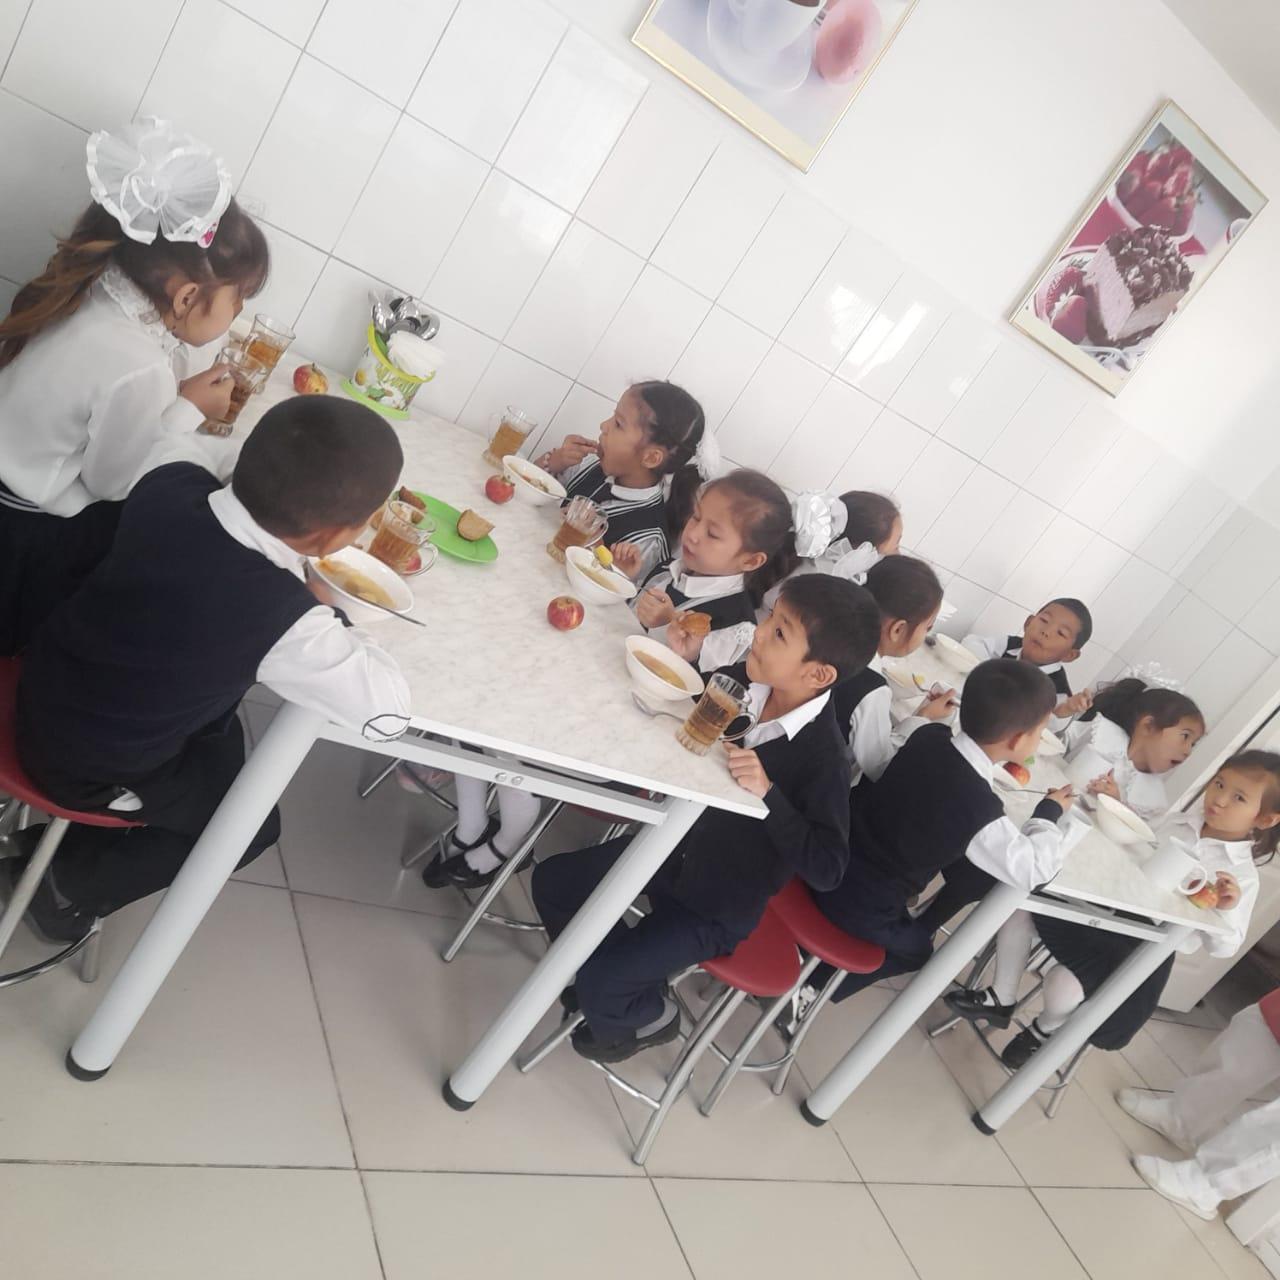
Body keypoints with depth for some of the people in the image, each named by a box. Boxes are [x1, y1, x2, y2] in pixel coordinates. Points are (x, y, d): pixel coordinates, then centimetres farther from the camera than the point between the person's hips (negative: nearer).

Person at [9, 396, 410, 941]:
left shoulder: (171, 481, -20)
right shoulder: (284, 619, -39)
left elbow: (176, 443, 6)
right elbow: (388, 711, -26)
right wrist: (322, 610, -15)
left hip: (41, 693, 6)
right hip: (89, 773, -6)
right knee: (253, 824, 19)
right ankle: (72, 881, 22)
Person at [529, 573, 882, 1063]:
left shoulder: (822, 759, -30)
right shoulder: (744, 681, -14)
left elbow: (826, 867, -29)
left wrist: (768, 793, -39)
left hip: (718, 909, -6)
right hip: (675, 849, 6)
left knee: (596, 982, -13)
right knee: (552, 882, 8)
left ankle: (648, 1016, 21)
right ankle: (621, 979, 28)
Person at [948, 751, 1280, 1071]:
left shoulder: (1242, 874, -10)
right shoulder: (1182, 822, 4)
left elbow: (1223, 946, -7)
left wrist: (1227, 909, -27)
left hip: (1141, 946, -6)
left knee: (1065, 983, -26)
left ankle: (1046, 1030, 14)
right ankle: (1001, 1000, 13)